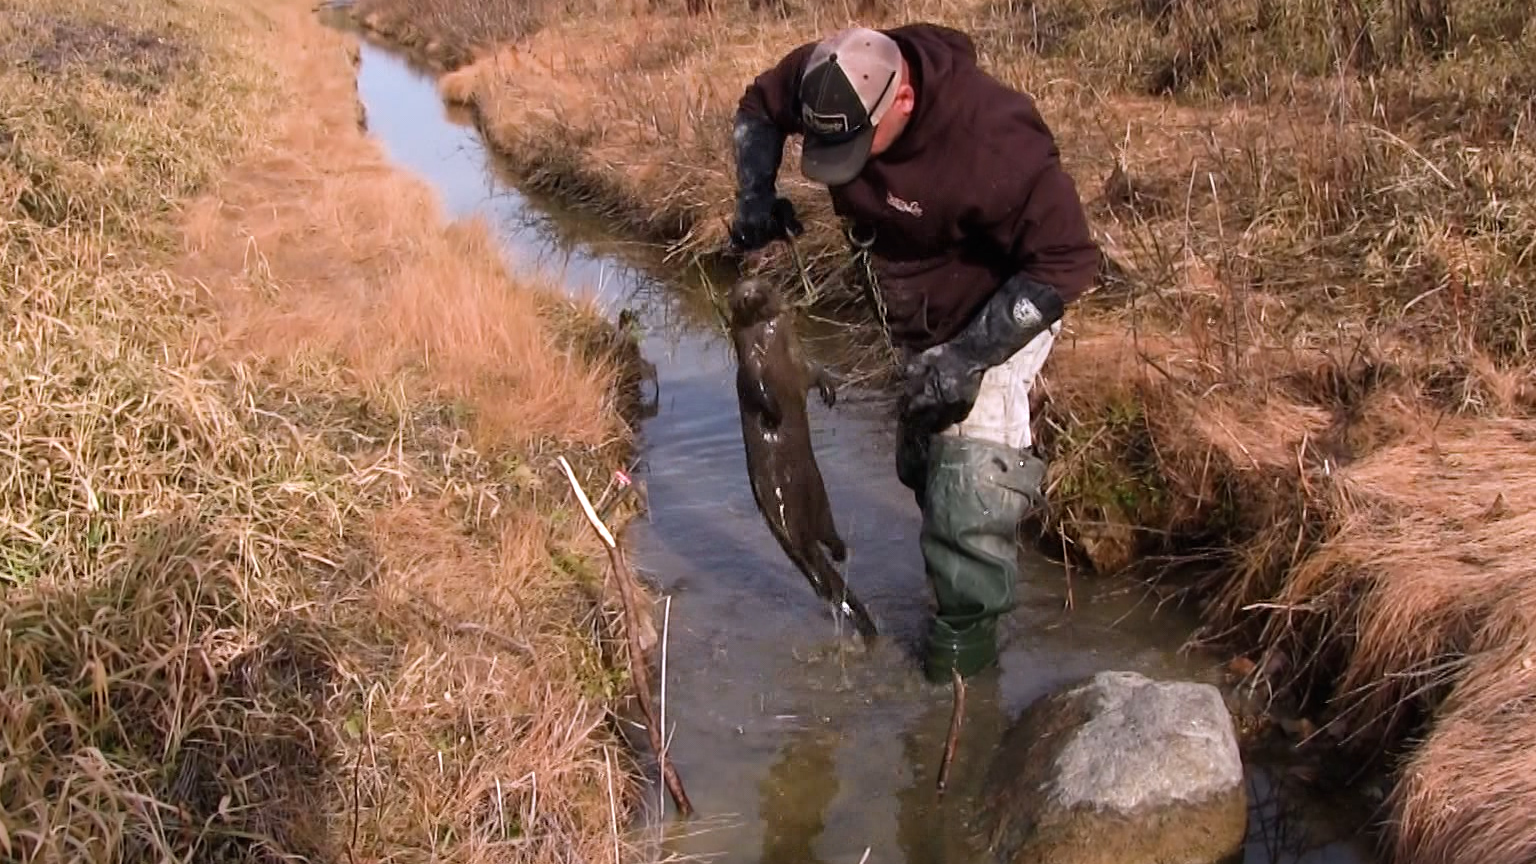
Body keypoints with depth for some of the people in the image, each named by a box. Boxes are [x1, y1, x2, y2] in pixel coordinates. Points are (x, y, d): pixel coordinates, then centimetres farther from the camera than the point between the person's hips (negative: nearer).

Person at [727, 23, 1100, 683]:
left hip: (996, 317, -7)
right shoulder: (828, 84, -21)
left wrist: (967, 357, -35)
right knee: (921, 464, 20)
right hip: (915, 319, 7)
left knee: (970, 475, -12)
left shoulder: (992, 141, -40)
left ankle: (969, 623, 11)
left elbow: (1067, 261, -33)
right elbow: (758, 106, 2)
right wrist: (756, 197, -16)